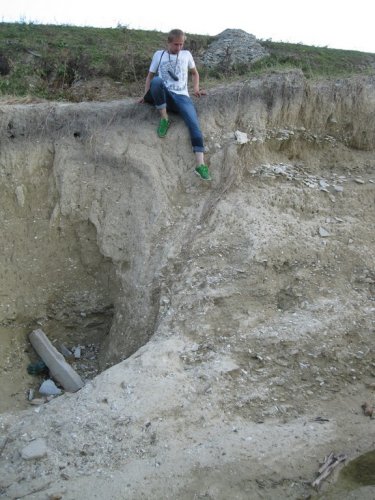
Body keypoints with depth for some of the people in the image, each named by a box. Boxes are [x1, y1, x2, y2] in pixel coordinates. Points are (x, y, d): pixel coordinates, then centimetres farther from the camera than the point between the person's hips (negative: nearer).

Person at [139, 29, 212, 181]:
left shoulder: (186, 55, 16)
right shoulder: (159, 54, 13)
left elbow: (195, 73, 28)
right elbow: (150, 76, 16)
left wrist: (196, 89, 10)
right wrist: (146, 95, 3)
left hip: (181, 97, 1)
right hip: (164, 95, 0)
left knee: (195, 124, -26)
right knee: (156, 80, -36)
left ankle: (200, 165, -35)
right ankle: (164, 119, -21)